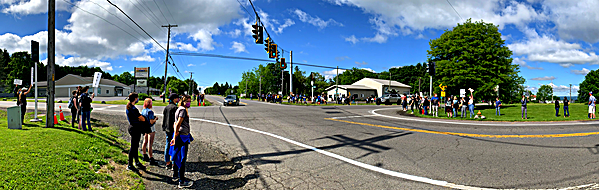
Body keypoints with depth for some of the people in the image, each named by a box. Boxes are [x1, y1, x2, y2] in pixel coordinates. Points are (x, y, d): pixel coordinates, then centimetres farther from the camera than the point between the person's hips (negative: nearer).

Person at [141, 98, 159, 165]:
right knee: (150, 144, -6)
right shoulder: (150, 111, -21)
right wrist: (155, 119, -3)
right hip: (150, 128, -9)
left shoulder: (143, 111, 5)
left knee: (145, 142, 18)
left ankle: (145, 156, 32)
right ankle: (151, 159, -2)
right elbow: (151, 122, -23)